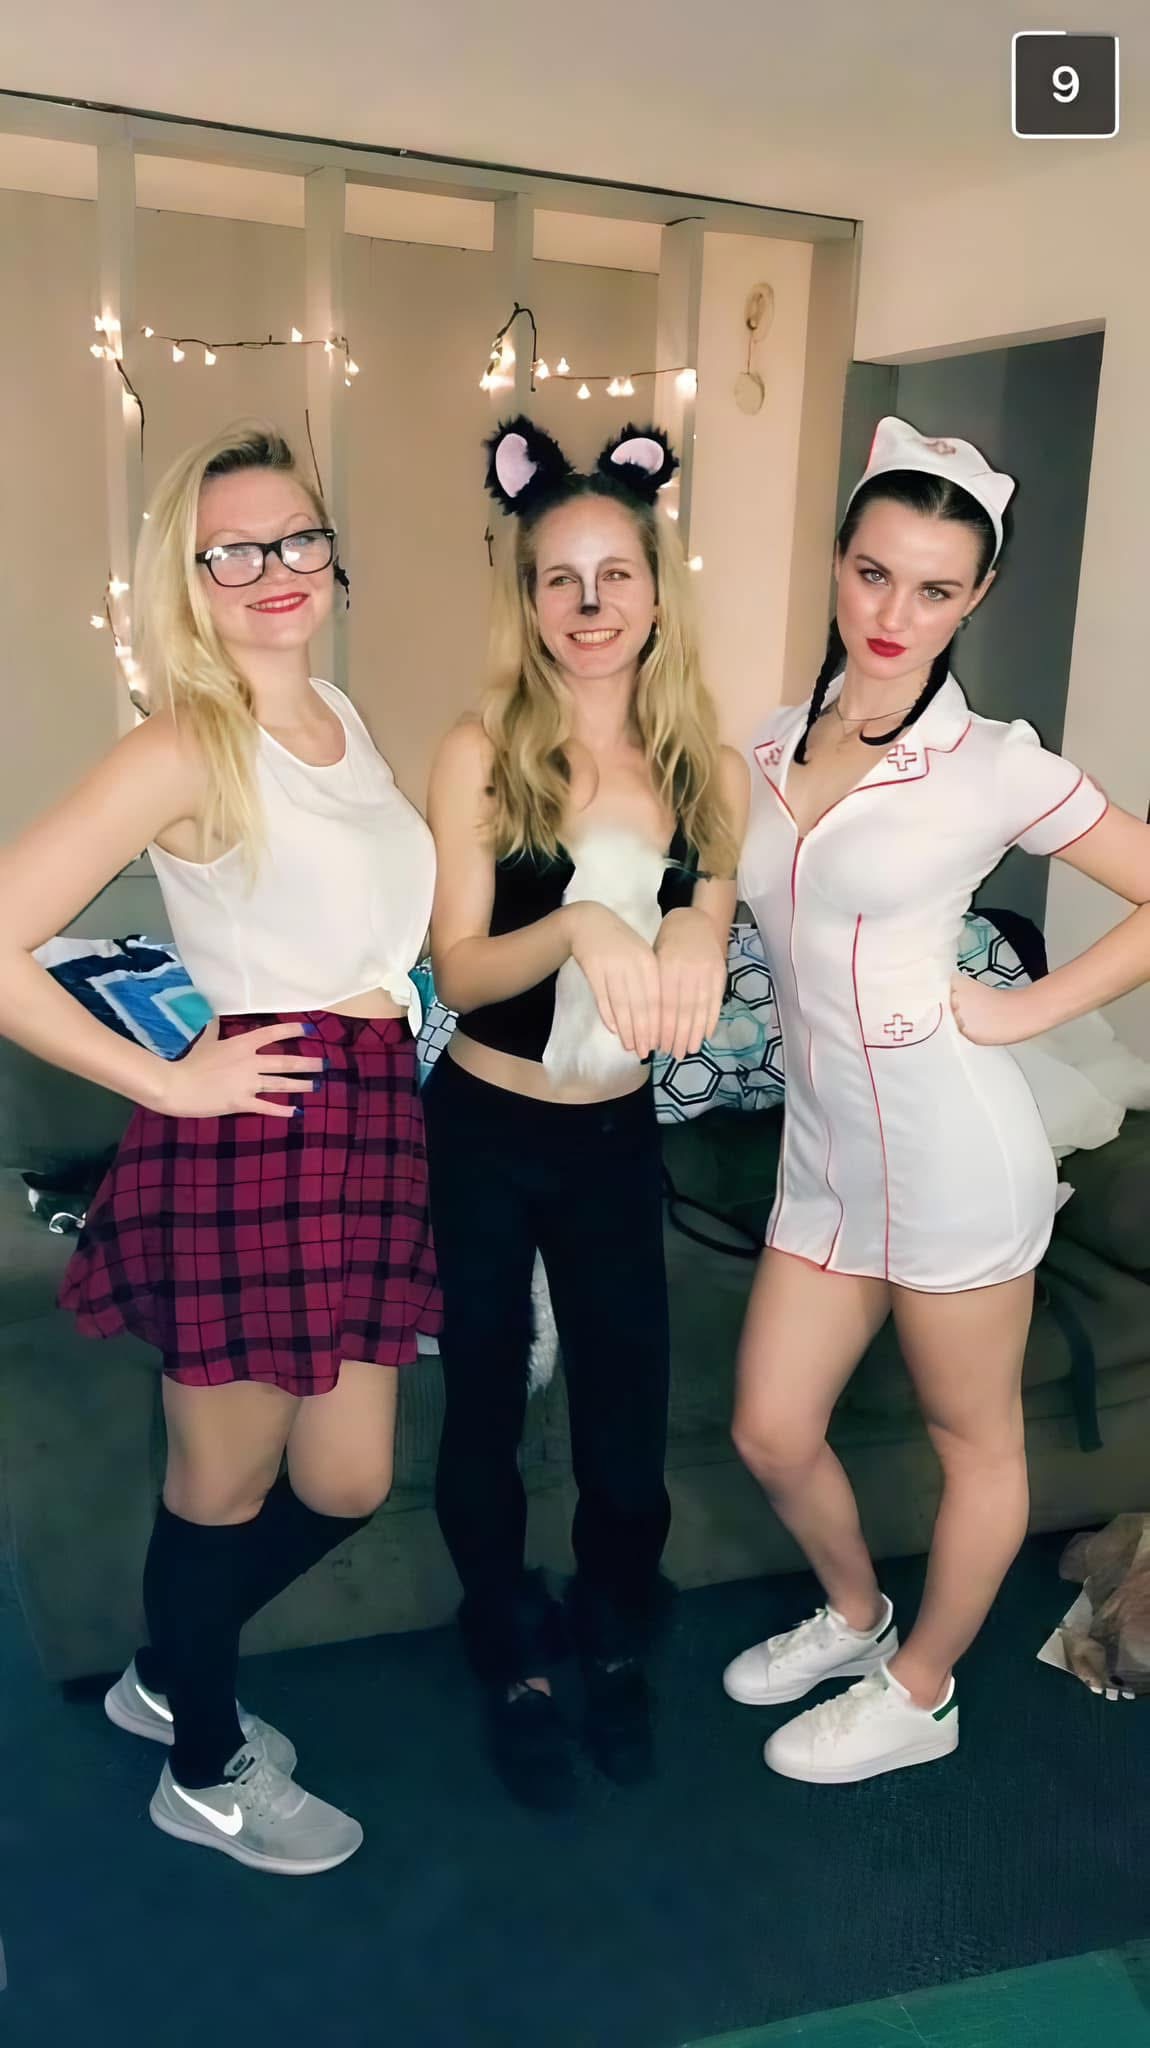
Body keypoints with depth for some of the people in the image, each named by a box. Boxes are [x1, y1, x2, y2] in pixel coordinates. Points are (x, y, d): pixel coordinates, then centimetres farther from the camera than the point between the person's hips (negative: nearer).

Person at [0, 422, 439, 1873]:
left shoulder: (341, 718, 11)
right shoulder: (185, 750, -14)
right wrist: (164, 1081, -15)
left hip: (367, 1129, 8)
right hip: (251, 1142, -8)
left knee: (345, 1484, 17)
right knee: (225, 1484, 12)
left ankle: (170, 1674, 45)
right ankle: (207, 1774, 38)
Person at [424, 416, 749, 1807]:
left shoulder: (706, 772, -3)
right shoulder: (480, 757, -12)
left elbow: (694, 970, 6)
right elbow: (458, 972, -16)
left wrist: (695, 941, -18)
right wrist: (576, 926, -34)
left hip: (618, 1135, 3)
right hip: (485, 1132, -2)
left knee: (628, 1403, 12)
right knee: (486, 1403, 13)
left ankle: (613, 1643, 42)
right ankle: (513, 1663, 38)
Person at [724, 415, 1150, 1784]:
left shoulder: (993, 767, -9)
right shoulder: (773, 743, 6)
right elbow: (725, 897, 19)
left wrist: (1027, 1008, -10)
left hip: (949, 1146, -5)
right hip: (824, 1151, 6)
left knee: (973, 1440, 12)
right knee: (771, 1434, 13)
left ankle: (917, 1695, 36)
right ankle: (854, 1615, 43)